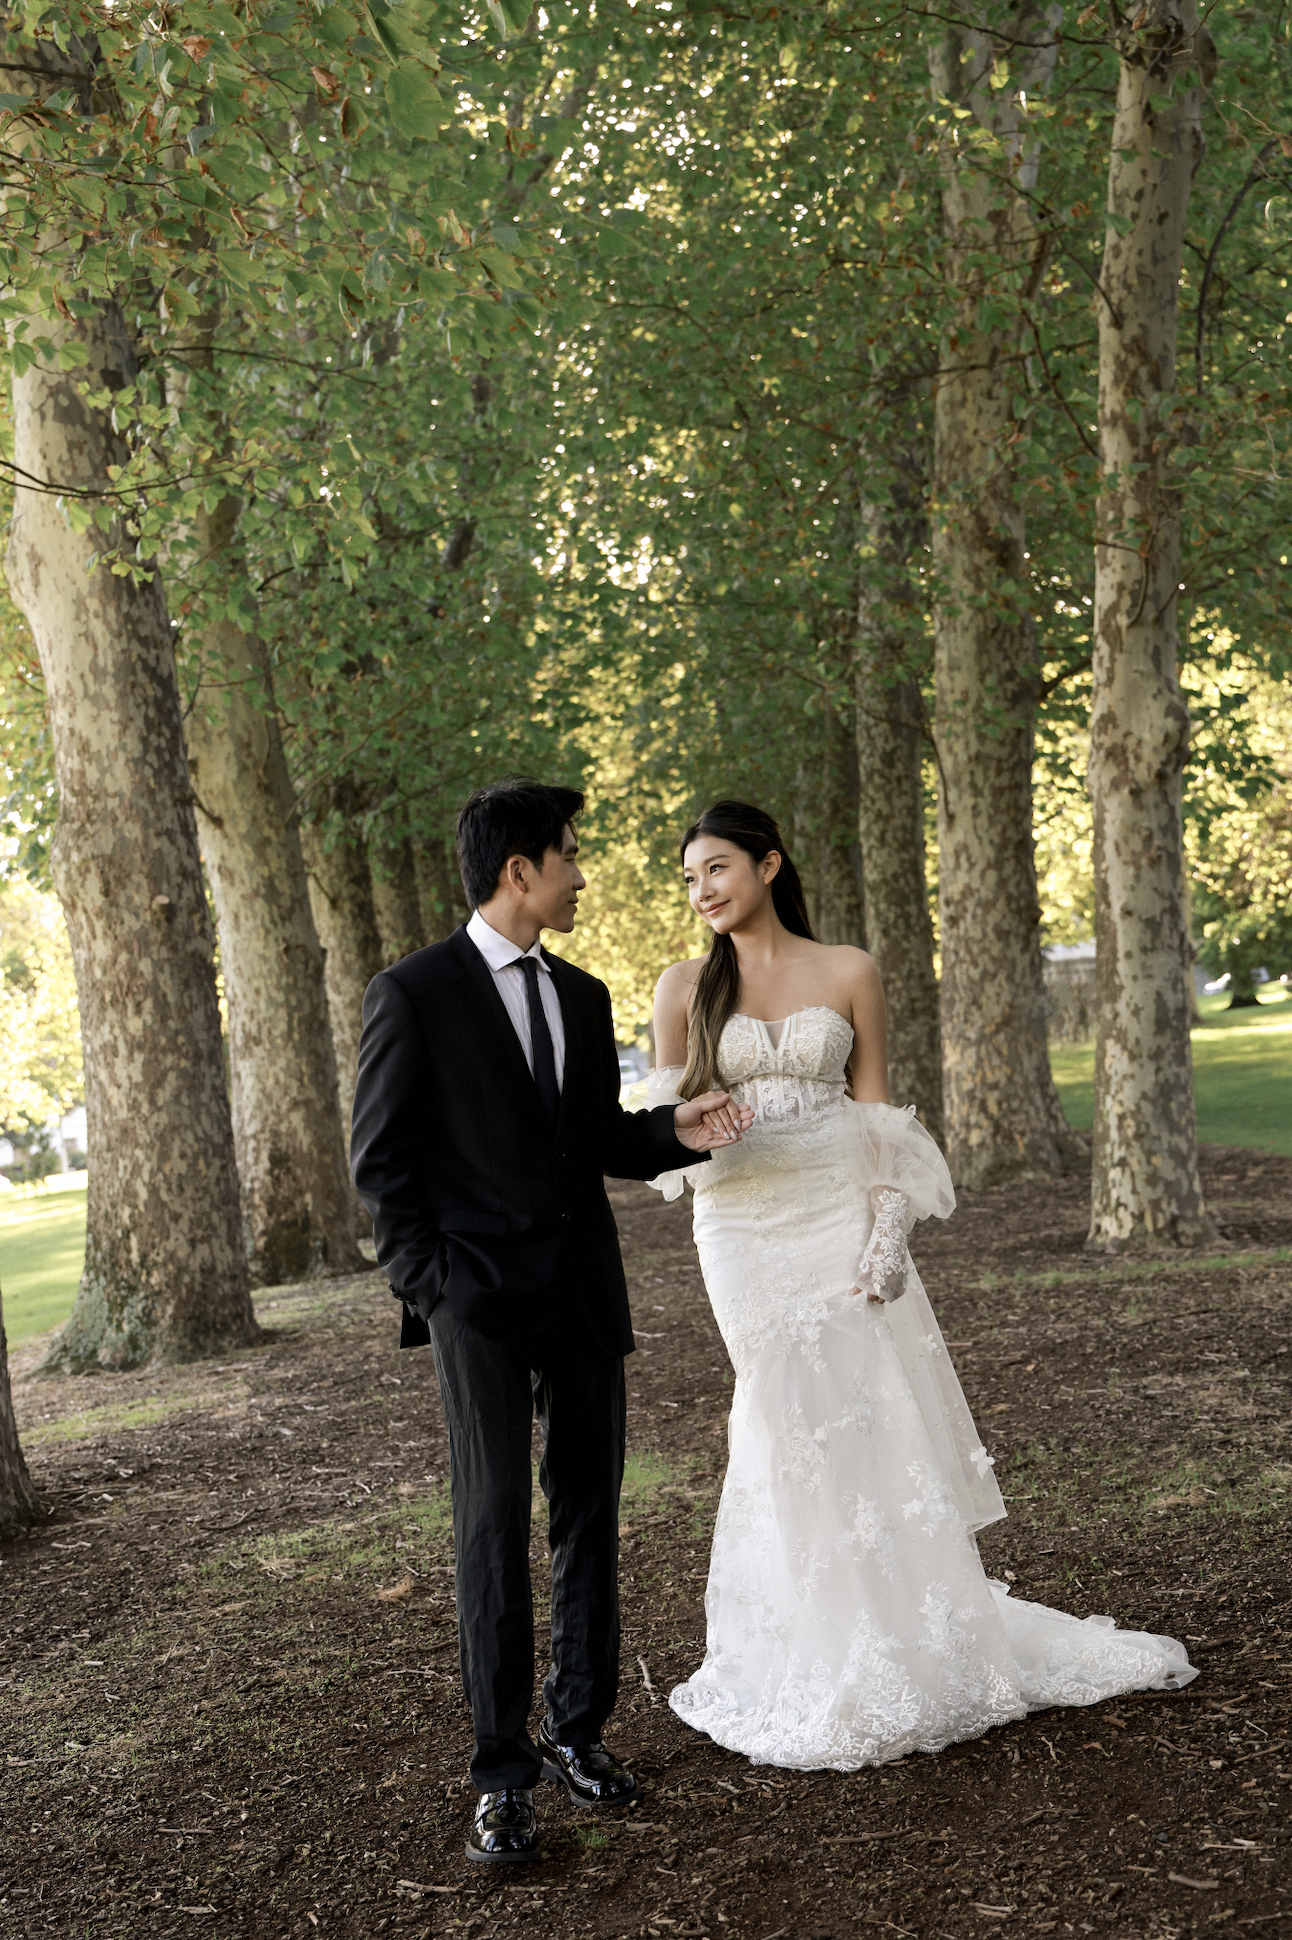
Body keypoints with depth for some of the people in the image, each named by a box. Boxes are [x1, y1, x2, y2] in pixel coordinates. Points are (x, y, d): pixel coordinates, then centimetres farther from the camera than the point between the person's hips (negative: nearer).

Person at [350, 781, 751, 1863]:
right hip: (481, 1302, -6)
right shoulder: (414, 994, -6)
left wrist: (675, 1130, -2)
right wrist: (431, 1285, -11)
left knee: (590, 1517, 10)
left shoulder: (583, 996, 13)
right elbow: (381, 1162, -6)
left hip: (585, 1295, 6)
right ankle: (504, 1774, 5)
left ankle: (579, 1730, 24)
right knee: (495, 1527, -4)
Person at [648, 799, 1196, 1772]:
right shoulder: (686, 986, 4)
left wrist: (886, 1232, -8)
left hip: (842, 1213, 0)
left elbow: (876, 1115, 2)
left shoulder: (848, 972, 2)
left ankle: (923, 1636, 15)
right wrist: (696, 1114, -15)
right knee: (790, 1429, 3)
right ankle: (825, 1652, 17)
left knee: (880, 1421, 0)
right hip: (745, 1225, 0)